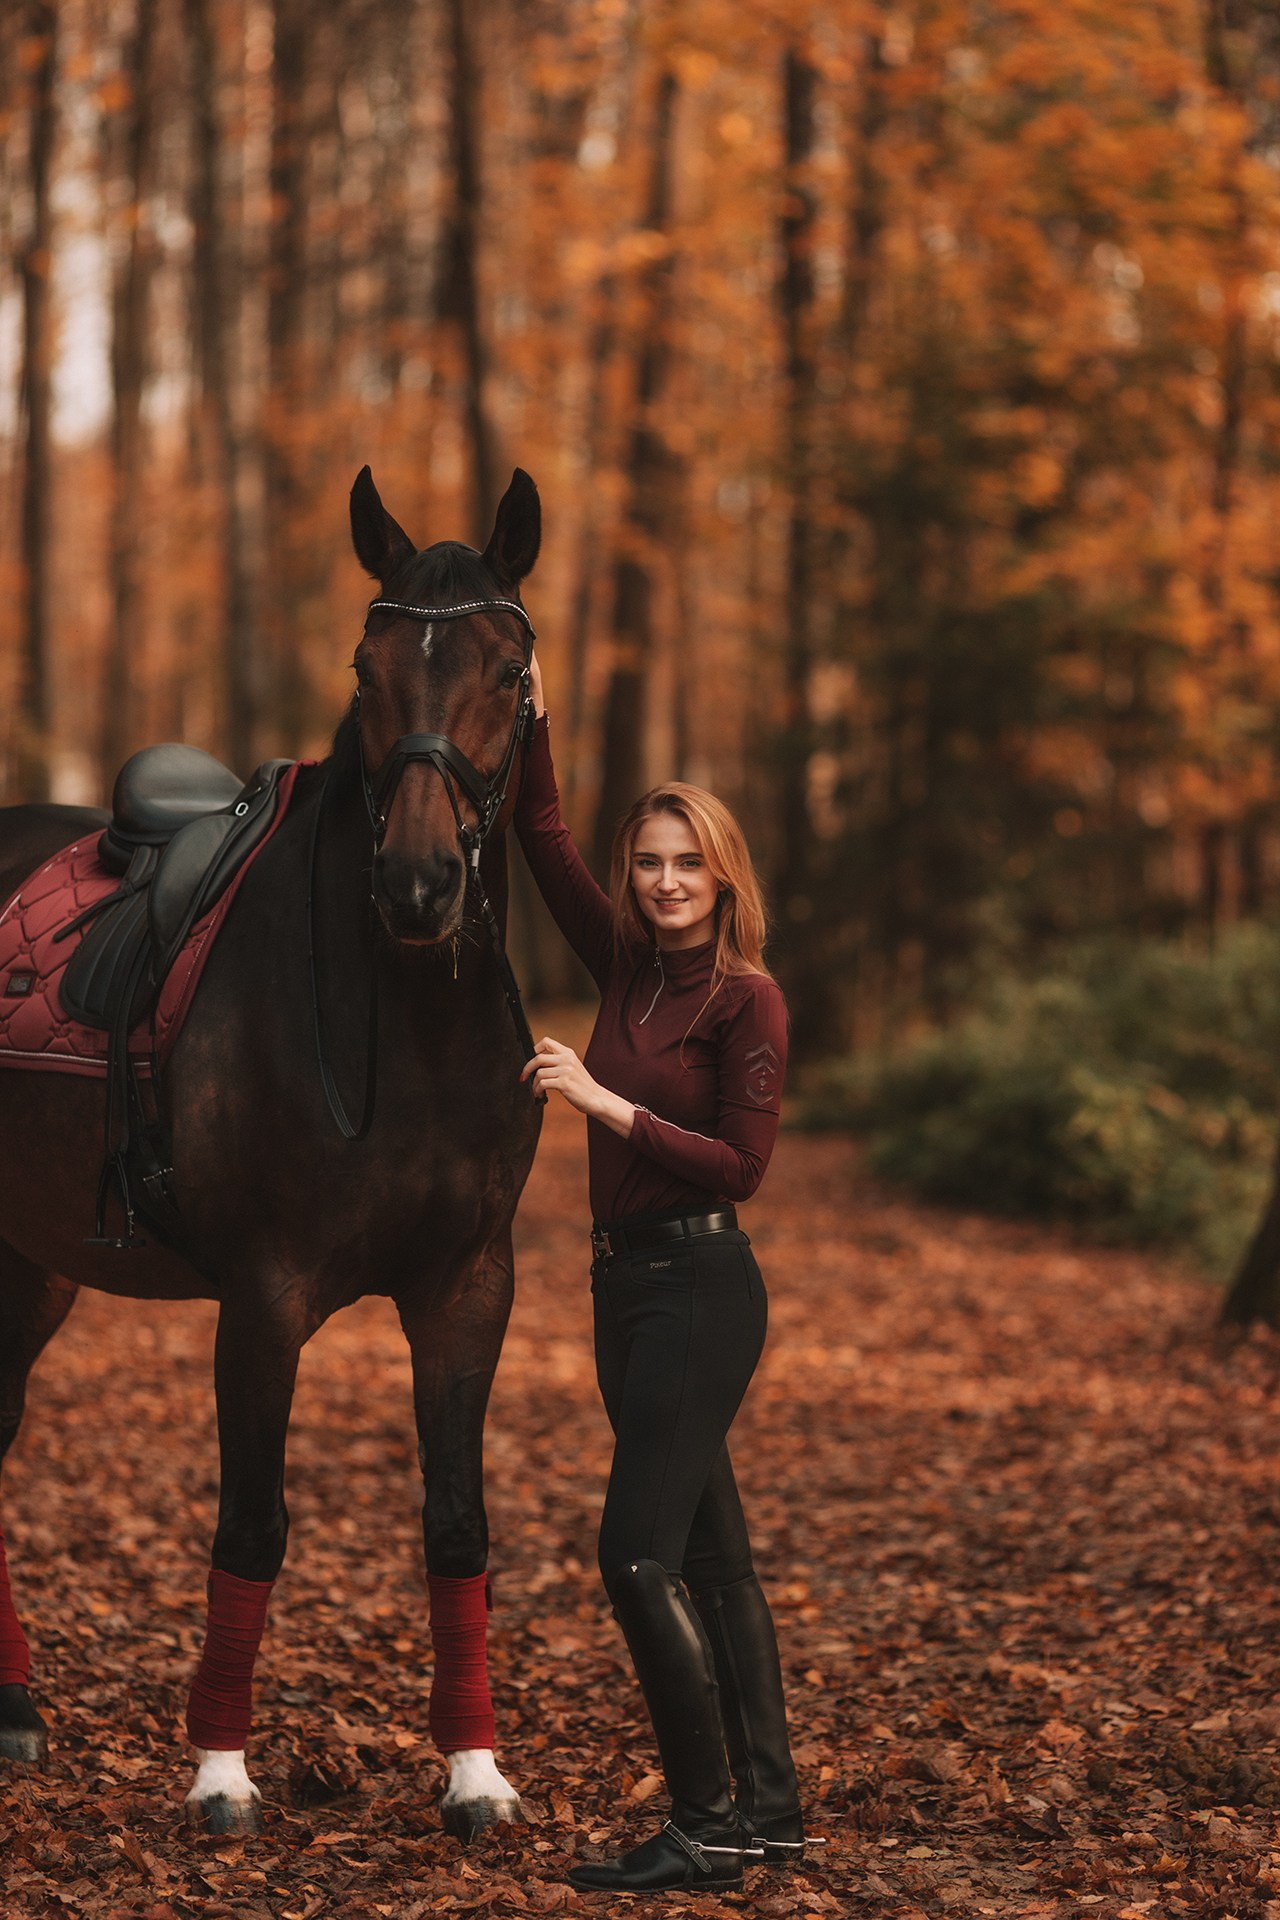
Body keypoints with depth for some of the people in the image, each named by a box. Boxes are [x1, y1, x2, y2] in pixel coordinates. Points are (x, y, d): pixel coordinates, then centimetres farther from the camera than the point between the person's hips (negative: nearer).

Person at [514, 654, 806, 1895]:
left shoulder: (747, 998, -10)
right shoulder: (626, 966, 9)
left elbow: (742, 1162, -14)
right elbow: (544, 840, 11)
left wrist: (609, 1105, -19)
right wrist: (528, 715, 3)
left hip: (700, 1287, -8)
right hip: (627, 1282, 8)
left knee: (639, 1554, -11)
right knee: (708, 1557, 11)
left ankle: (711, 1824, -4)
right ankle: (769, 1809, 17)